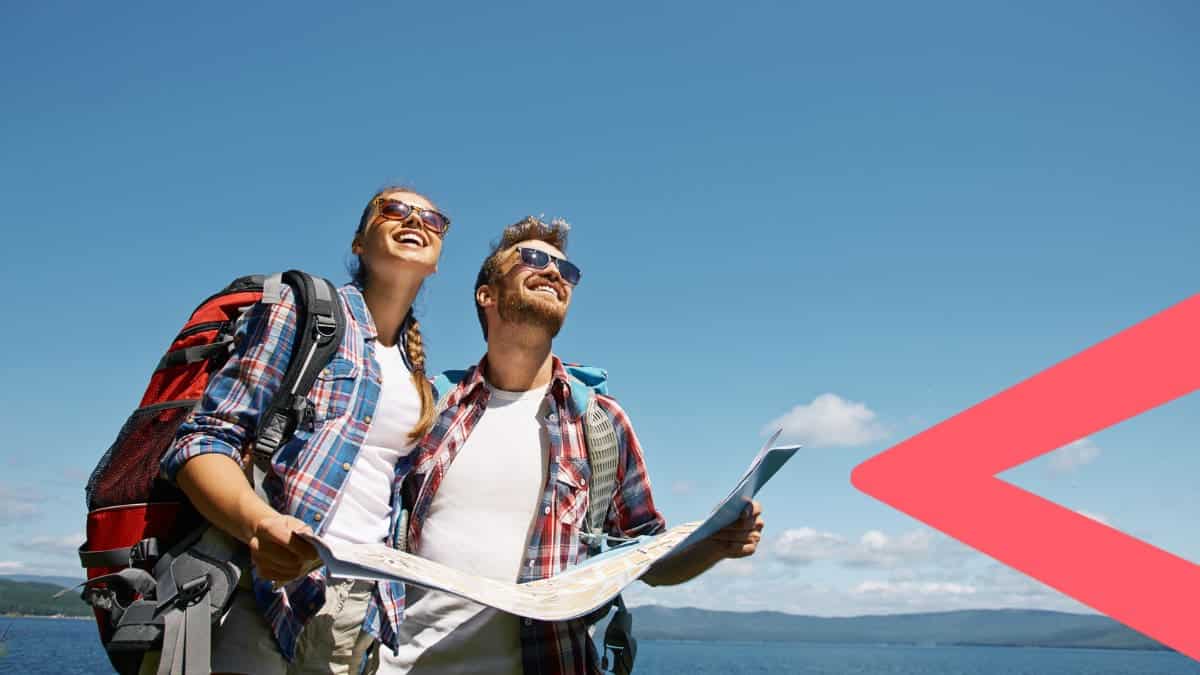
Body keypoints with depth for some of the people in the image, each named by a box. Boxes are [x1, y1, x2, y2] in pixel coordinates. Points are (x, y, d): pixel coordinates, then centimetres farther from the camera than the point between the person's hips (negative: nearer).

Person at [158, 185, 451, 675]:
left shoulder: (420, 377, 16)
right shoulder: (301, 309, 0)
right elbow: (203, 440, -9)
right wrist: (258, 522, -27)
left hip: (364, 611, 6)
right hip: (268, 589, -5)